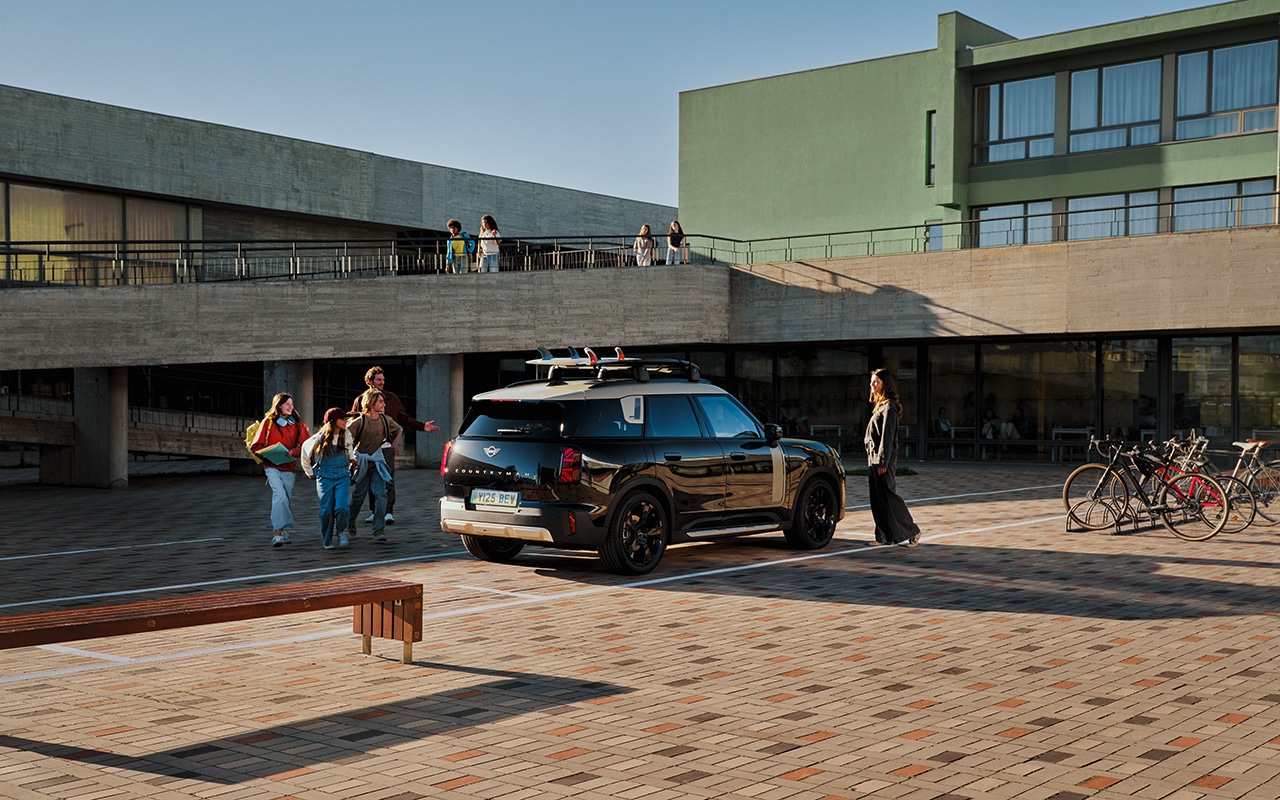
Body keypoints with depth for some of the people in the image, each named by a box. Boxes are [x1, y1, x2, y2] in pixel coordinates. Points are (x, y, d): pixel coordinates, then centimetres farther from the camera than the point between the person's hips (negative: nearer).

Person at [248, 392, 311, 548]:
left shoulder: (297, 424, 10)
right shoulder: (268, 422, 3)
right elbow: (256, 446, 4)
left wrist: (293, 452, -13)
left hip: (289, 466, 3)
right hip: (272, 466, -3)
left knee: (287, 499, 5)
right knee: (280, 495, -21)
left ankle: (284, 532, 18)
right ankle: (277, 532, -25)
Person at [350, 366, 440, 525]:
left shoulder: (391, 398, 10)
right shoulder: (360, 401, 9)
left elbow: (404, 417, 12)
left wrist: (422, 426, 2)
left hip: (387, 445, -1)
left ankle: (388, 512, -12)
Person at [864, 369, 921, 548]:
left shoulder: (889, 407, -12)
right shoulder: (880, 405, 17)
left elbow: (887, 436, -17)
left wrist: (883, 461, -20)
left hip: (883, 459, -9)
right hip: (874, 459, 9)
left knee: (887, 496, -7)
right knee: (878, 499, 8)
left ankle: (911, 531, 0)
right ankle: (885, 536, 11)